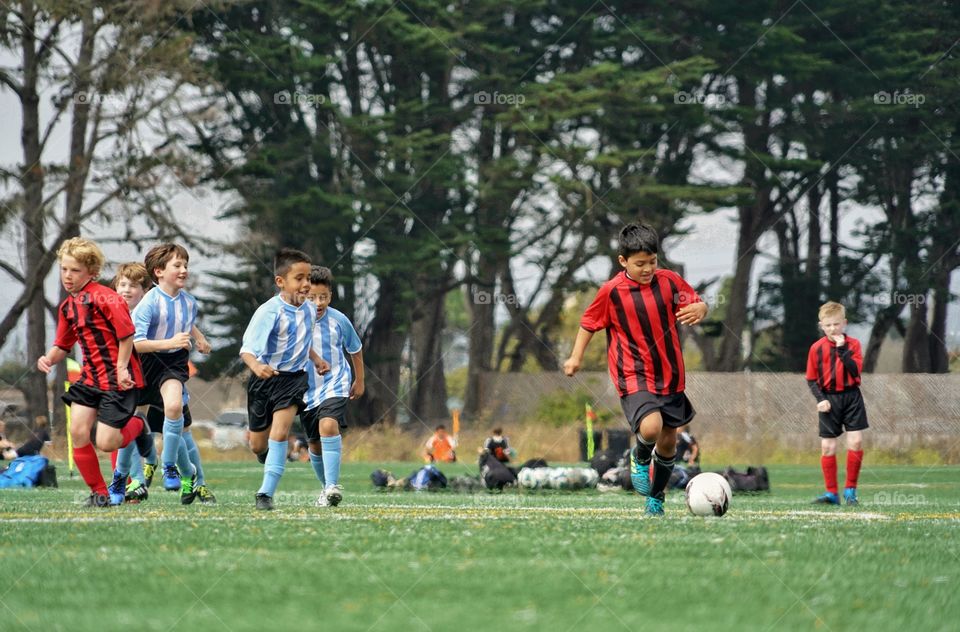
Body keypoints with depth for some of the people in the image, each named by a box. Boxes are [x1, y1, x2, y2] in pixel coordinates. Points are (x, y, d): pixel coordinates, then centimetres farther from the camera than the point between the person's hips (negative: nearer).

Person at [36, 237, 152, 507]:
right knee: (78, 431, -6)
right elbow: (63, 345, 17)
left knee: (105, 442, -11)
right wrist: (49, 359, -4)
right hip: (90, 376, 7)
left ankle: (137, 425, 24)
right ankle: (98, 492, 9)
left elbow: (127, 333, -15)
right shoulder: (67, 307, 10)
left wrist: (121, 368, -16)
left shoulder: (104, 297, -15)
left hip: (118, 379, -7)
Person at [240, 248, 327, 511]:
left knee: (279, 433, -20)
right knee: (258, 446, 11)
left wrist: (316, 358, 9)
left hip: (294, 378, 2)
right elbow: (247, 349, -29)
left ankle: (266, 493, -14)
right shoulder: (269, 312, -21)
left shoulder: (310, 309, -1)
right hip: (265, 379, -2)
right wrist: (256, 366, -49)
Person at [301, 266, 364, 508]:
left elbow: (356, 350, 9)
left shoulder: (339, 320, -10)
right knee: (315, 444, 12)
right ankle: (326, 487, 35)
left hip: (335, 385, -3)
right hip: (305, 390, 3)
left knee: (328, 425, -28)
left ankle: (333, 486, -32)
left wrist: (359, 381, 19)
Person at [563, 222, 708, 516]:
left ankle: (656, 497, 38)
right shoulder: (611, 291, -9)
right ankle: (640, 459, 8)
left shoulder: (669, 281, -3)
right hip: (634, 378, -4)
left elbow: (697, 303, 4)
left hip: (670, 375, 4)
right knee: (650, 427, -28)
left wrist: (699, 309, -20)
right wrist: (576, 357, -1)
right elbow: (589, 323, 4)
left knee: (668, 441, 13)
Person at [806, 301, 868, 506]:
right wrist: (820, 399, -9)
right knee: (827, 447, 0)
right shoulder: (817, 348, 1)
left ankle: (850, 490, 1)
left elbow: (855, 370, -13)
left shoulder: (852, 344, 0)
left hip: (851, 397, -1)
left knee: (856, 442, -10)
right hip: (829, 399, 1)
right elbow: (811, 379, 4)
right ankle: (831, 492, 9)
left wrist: (842, 349, -18)